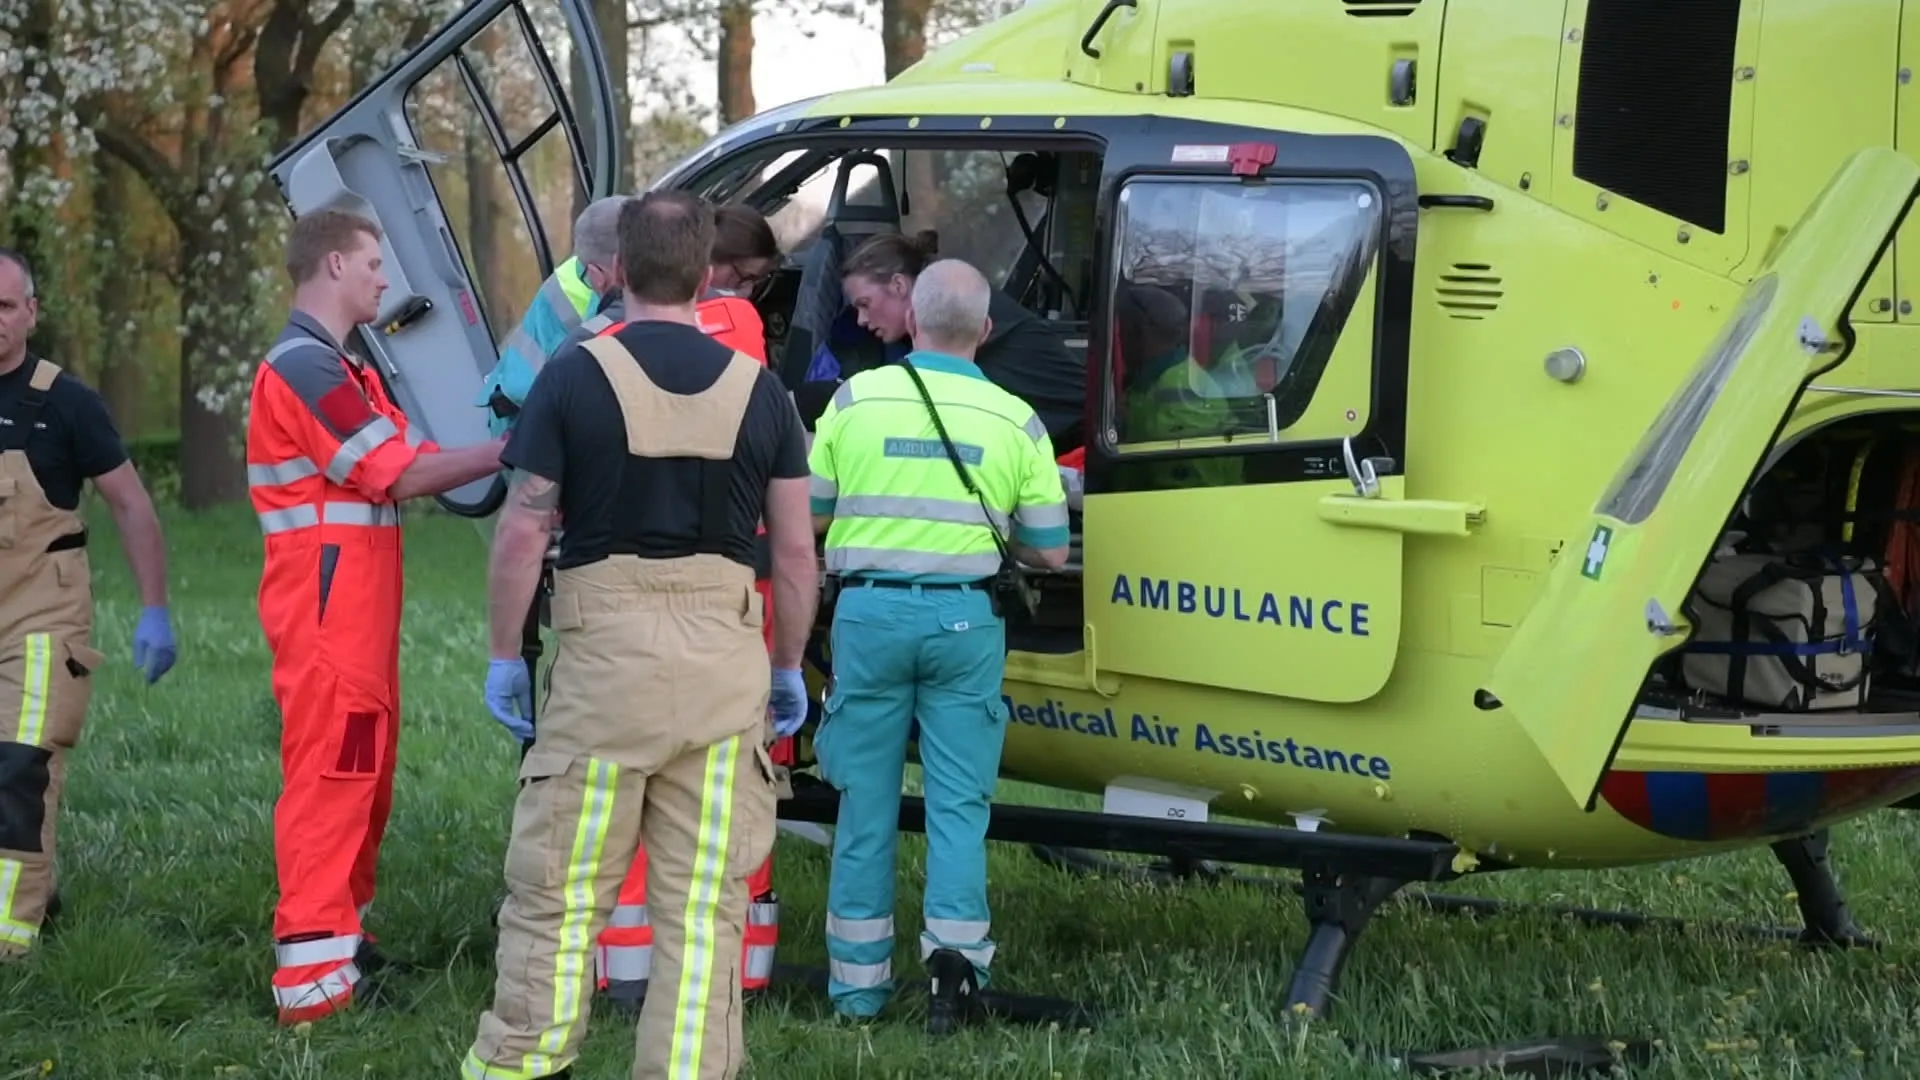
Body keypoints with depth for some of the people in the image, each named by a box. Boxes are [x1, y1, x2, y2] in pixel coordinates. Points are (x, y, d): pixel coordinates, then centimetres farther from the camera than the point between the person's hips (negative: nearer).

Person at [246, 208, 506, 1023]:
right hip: (326, 602, -11)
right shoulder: (304, 366, -14)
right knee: (330, 771, -12)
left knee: (364, 771, 15)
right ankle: (311, 975, -13)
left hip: (357, 608, 11)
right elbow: (402, 474, -16)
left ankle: (343, 936, 24)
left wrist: (501, 452, -3)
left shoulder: (342, 369, 20)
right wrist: (508, 452, -10)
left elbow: (407, 463, 9)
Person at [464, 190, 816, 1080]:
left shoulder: (575, 377, -3)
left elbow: (523, 532, -5)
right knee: (705, 896, 5)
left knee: (559, 883, 6)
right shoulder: (757, 388, 5)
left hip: (606, 648, -2)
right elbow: (795, 551, 7)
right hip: (723, 655, 2)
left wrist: (504, 655, 5)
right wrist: (790, 668, 17)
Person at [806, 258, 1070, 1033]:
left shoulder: (856, 398, -2)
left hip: (870, 610, 0)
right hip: (965, 618, 0)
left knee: (867, 803, 8)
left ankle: (857, 983, 15)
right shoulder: (1015, 420, 0)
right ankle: (955, 950, -10)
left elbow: (809, 515, 3)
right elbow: (1048, 552, 3)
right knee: (958, 801, 6)